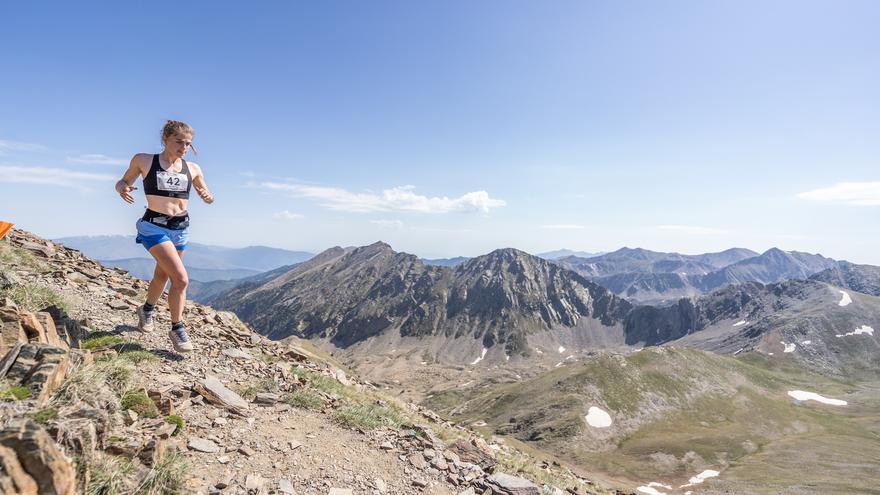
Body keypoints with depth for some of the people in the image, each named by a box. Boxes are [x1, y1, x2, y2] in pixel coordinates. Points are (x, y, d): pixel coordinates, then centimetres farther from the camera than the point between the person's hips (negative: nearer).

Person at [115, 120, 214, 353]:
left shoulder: (192, 168, 3)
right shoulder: (143, 160, -4)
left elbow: (205, 193, 14)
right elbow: (123, 182, 6)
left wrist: (208, 197, -10)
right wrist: (122, 189, -18)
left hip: (181, 228, 5)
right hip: (154, 226, -5)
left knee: (162, 275, 23)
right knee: (181, 279, -17)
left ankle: (147, 309, 51)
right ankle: (177, 329, 1)